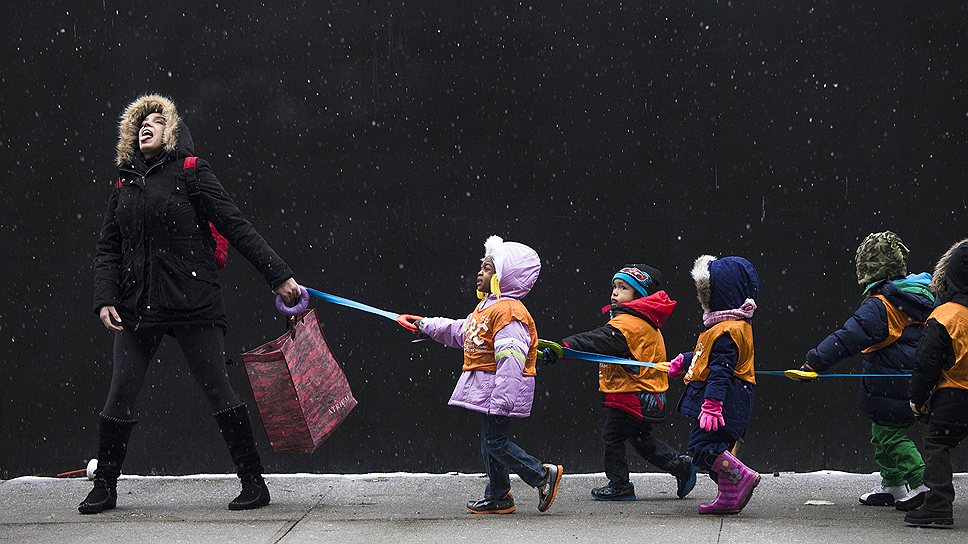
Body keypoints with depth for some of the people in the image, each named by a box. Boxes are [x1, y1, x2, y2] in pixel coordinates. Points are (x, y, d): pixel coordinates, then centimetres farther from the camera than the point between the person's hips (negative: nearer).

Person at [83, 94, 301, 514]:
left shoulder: (190, 173, 2)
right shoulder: (124, 184, 14)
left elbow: (237, 228, -2)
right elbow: (107, 249, 14)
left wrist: (279, 276, -5)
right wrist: (105, 299, -1)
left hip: (193, 304, -4)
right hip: (136, 307, 4)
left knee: (218, 390, -3)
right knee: (120, 396, 3)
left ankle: (254, 482, 3)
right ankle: (104, 487, 14)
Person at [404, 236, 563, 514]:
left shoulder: (508, 311, -20)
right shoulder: (486, 306, 13)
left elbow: (511, 359, -26)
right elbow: (461, 331, 31)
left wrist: (501, 400, -30)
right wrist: (429, 326, 37)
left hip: (503, 385, -10)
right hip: (484, 385, 10)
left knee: (496, 441, -9)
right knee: (490, 441, 13)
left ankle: (543, 475, -1)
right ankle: (498, 496, 21)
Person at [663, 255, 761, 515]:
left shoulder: (727, 330, -18)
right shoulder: (736, 325, 16)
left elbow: (721, 370, -25)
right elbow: (711, 356, 31)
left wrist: (711, 404, -29)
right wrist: (682, 362, 41)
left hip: (723, 397, -11)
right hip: (726, 398, 11)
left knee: (703, 445, -13)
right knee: (717, 446, 12)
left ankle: (743, 476, -11)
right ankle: (728, 498, 14)